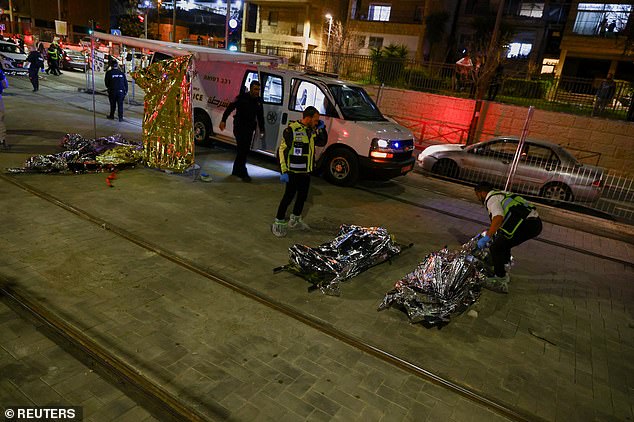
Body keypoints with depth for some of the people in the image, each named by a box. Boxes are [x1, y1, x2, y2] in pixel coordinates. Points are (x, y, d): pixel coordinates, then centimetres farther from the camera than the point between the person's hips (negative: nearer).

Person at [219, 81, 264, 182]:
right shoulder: (242, 97, -10)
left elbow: (260, 116, 17)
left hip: (250, 128, 6)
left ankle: (236, 171, 22)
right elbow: (230, 108, -13)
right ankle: (243, 173, -9)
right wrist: (223, 120, -23)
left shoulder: (259, 100, 7)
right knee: (241, 149, -11)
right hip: (239, 127, -6)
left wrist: (261, 129, 13)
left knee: (245, 150, 9)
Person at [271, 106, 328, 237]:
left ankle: (295, 220, 33)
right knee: (289, 197, -3)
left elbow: (322, 142, 19)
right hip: (293, 172, -8)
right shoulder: (292, 130, -15)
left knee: (302, 196, 16)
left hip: (306, 172, 8)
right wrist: (284, 171, -20)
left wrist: (322, 128, 2)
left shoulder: (311, 131, 8)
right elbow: (282, 150, -15)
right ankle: (278, 223, 10)